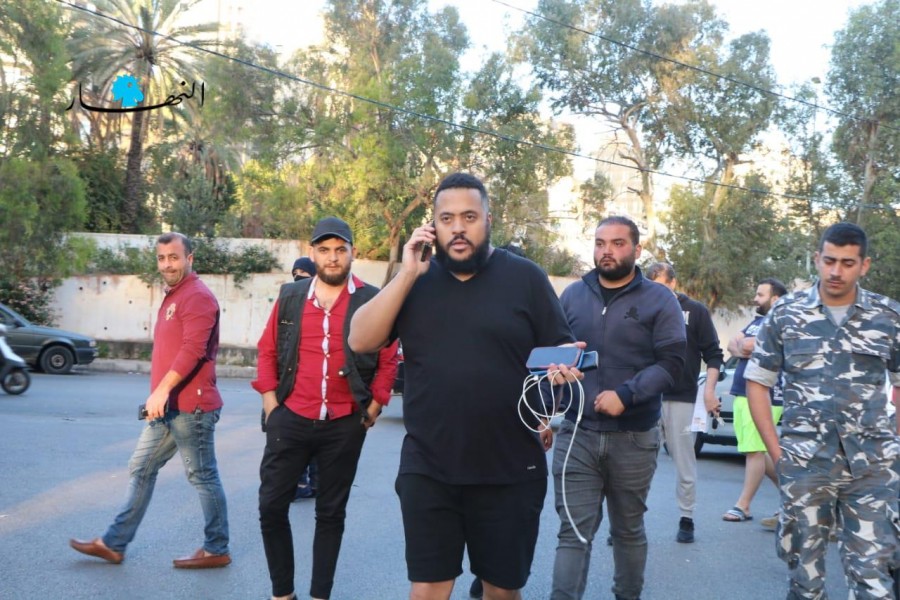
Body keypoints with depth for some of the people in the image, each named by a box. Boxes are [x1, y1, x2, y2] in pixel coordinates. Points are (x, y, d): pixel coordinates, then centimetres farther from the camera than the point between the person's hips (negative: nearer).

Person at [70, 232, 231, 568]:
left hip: (190, 406, -10)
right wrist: (161, 394, 19)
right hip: (168, 406, 10)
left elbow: (193, 349, -26)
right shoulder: (173, 296, 19)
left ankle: (216, 550, 11)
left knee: (202, 477, -1)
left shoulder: (197, 296, -14)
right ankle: (115, 543, 22)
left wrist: (162, 389, -29)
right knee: (141, 469, 14)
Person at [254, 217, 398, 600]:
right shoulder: (290, 296, 5)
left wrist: (374, 407, -2)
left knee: (331, 513, 10)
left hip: (345, 425, -2)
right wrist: (270, 403, 2)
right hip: (291, 418, 2)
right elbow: (268, 351, 8)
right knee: (271, 506, 4)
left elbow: (388, 359, 2)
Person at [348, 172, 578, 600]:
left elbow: (561, 349, 2)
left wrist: (562, 367, -22)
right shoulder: (415, 279, 5)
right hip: (427, 469, 1)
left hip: (510, 470, -1)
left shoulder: (525, 277, -1)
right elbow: (360, 341, -5)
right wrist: (406, 275, -13)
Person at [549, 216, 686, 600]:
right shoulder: (573, 295, 8)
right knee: (573, 532, -3)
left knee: (628, 530, 16)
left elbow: (671, 363, -8)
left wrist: (625, 395, -19)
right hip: (576, 433, 1)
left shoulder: (659, 301, 0)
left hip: (634, 438, -1)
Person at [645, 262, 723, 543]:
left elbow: (713, 355, 4)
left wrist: (709, 389, -7)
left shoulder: (695, 311, 3)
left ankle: (686, 520, 18)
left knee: (684, 462, 5)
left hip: (681, 399, -1)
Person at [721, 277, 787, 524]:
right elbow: (732, 345, 14)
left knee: (755, 451, -6)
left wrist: (743, 344, 2)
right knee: (757, 450, 15)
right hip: (743, 394, 9)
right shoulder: (756, 321, 19)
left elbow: (747, 346, -20)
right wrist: (744, 350, -6)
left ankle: (743, 506, -3)